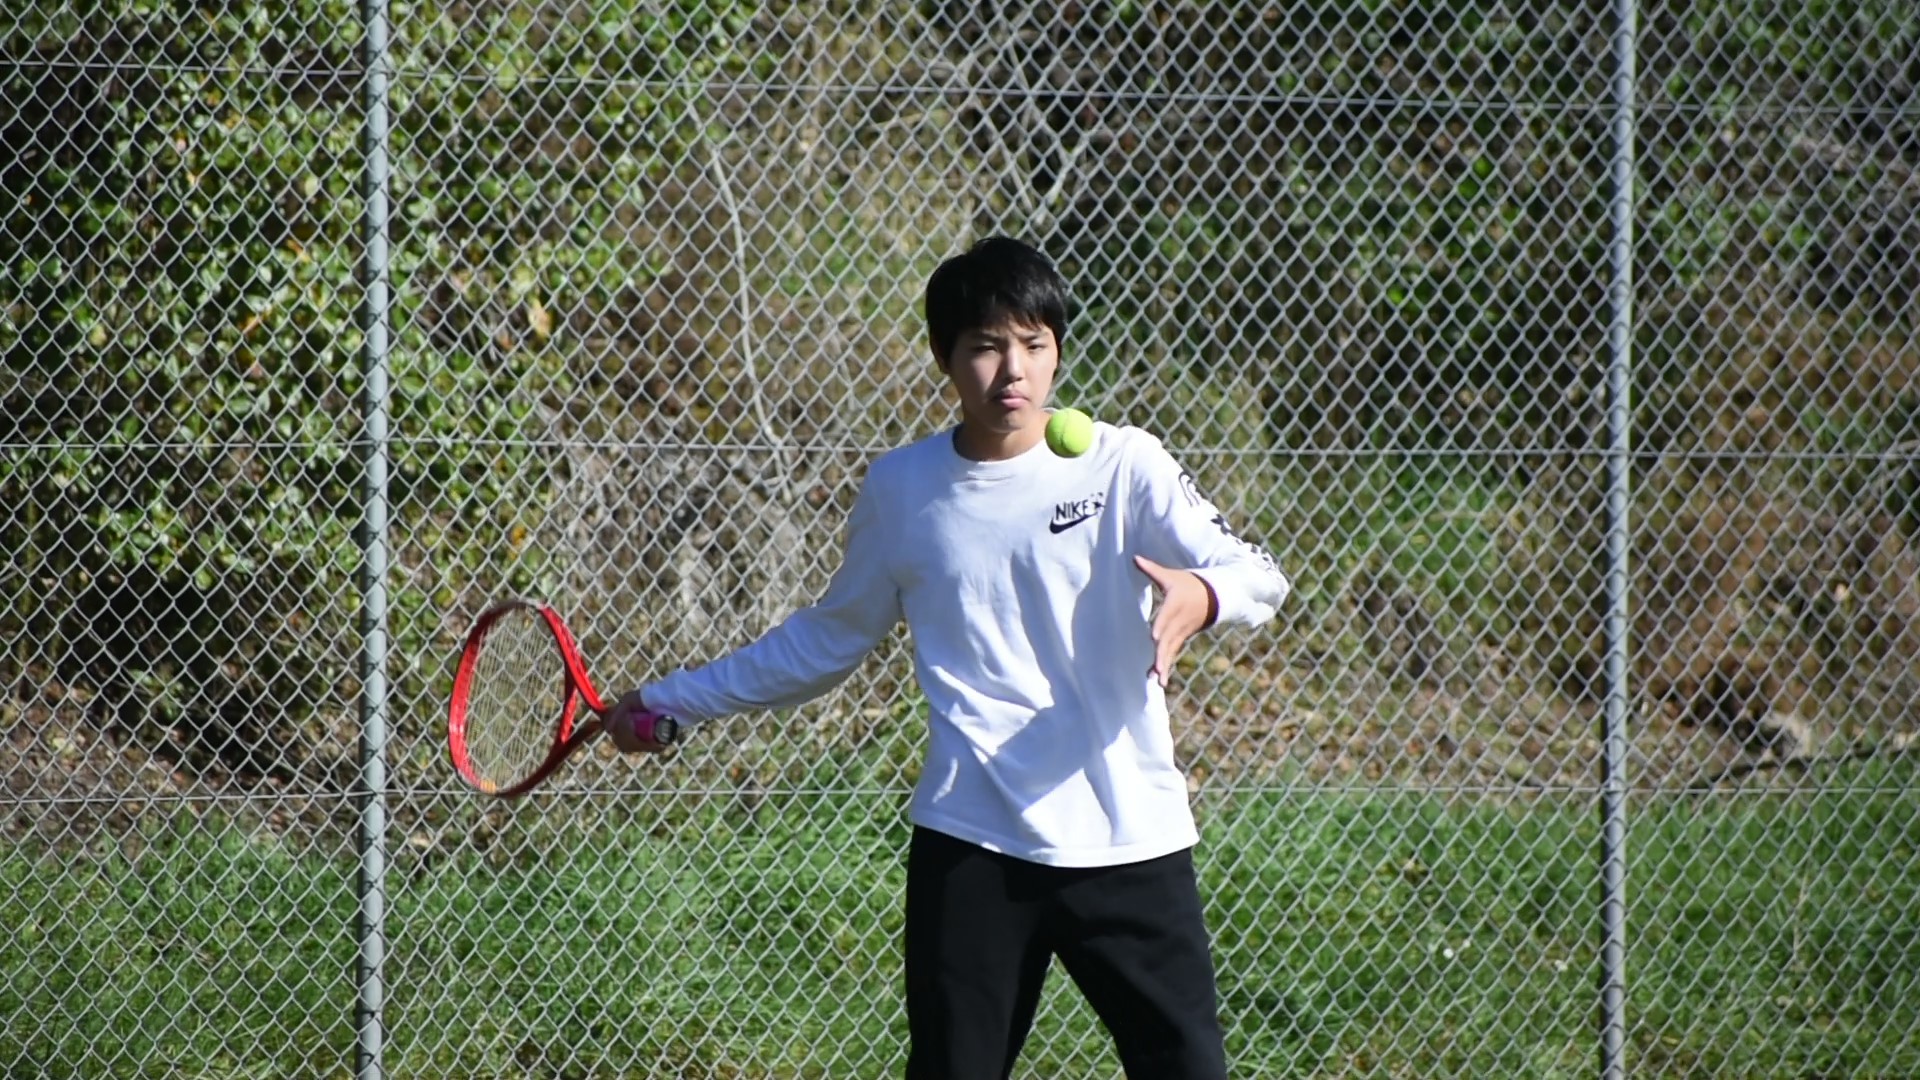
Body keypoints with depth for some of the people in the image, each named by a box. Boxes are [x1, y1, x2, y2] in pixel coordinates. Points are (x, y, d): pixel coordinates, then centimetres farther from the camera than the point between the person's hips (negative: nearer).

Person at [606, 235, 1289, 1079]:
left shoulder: (1122, 465, -2)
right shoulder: (901, 489, 7)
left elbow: (1257, 576, -9)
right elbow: (827, 639, 21)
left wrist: (1203, 593, -33)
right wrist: (673, 701, 21)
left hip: (1127, 844, -1)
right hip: (971, 846, 1)